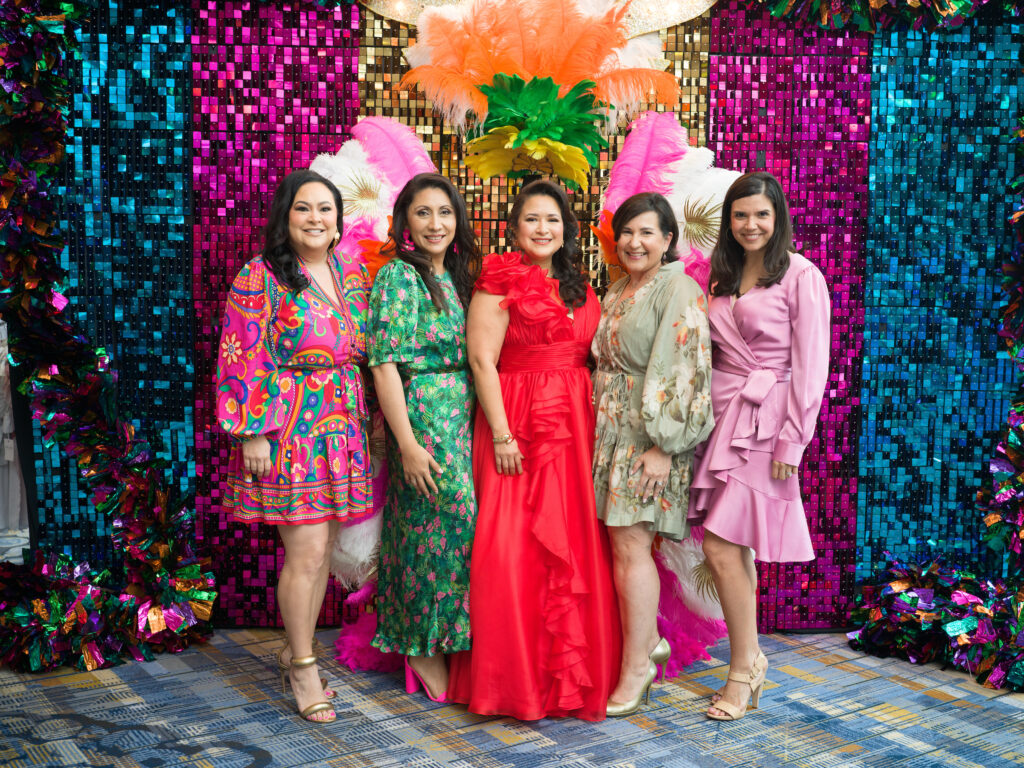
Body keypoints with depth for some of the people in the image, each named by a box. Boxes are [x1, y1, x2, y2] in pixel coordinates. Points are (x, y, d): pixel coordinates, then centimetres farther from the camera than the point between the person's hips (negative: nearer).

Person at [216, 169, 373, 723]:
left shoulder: (353, 275, 12)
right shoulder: (261, 276, -6)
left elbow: (368, 351, 17)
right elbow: (243, 359, -10)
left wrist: (374, 419, 14)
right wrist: (252, 433, -15)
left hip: (343, 429, 6)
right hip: (288, 431, -6)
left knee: (320, 550, 11)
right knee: (307, 553, -5)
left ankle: (295, 651, 28)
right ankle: (304, 667, 12)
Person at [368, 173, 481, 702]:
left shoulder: (454, 277, 14)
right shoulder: (398, 277, -9)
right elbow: (385, 364, -15)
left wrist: (486, 425, 10)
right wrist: (407, 444, -19)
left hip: (462, 420, 7)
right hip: (423, 419, -7)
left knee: (440, 528, 10)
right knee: (443, 525, -4)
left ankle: (427, 645, 23)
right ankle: (424, 648, 12)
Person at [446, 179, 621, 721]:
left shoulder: (578, 289, 16)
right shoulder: (501, 280, -3)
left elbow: (591, 359, 17)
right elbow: (482, 360, -9)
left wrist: (597, 425, 7)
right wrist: (502, 435, -15)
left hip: (576, 426, 6)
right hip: (519, 425, -6)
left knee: (576, 545, 7)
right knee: (516, 546, -3)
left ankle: (573, 671, 20)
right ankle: (515, 679, 10)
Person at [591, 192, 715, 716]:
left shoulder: (679, 291, -9)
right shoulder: (617, 293, 16)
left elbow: (684, 372, -15)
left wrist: (663, 447, -19)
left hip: (651, 436, -7)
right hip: (612, 432, 7)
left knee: (630, 546, -8)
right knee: (620, 543, 9)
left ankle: (635, 670, 3)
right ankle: (649, 639, 26)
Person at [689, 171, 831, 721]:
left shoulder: (801, 276, -5)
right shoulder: (723, 278, 15)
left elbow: (810, 366, -9)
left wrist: (792, 441, -13)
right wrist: (711, 406, 8)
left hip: (765, 420, -6)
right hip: (722, 413, 6)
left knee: (720, 546, -9)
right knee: (735, 547, 9)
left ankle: (742, 670, 6)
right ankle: (750, 659, 23)